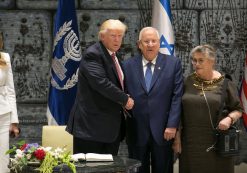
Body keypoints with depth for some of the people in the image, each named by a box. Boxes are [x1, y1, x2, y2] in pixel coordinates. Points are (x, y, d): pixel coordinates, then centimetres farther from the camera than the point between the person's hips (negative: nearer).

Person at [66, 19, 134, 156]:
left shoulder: (114, 56, 17)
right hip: (92, 124, -8)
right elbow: (101, 82, -24)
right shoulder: (92, 54, -12)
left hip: (111, 125, 8)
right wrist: (125, 99, -16)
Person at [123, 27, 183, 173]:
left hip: (163, 130, -1)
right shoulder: (128, 65, 5)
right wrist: (124, 127, 0)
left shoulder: (173, 63, 2)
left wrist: (172, 125, -9)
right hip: (136, 131, 1)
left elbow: (177, 96, -2)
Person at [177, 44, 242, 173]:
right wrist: (177, 135, 5)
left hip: (216, 142, -2)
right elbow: (180, 110, 8)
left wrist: (229, 119, -15)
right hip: (190, 142, 2)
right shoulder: (188, 81, 3)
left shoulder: (224, 83, -3)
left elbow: (238, 109, 4)